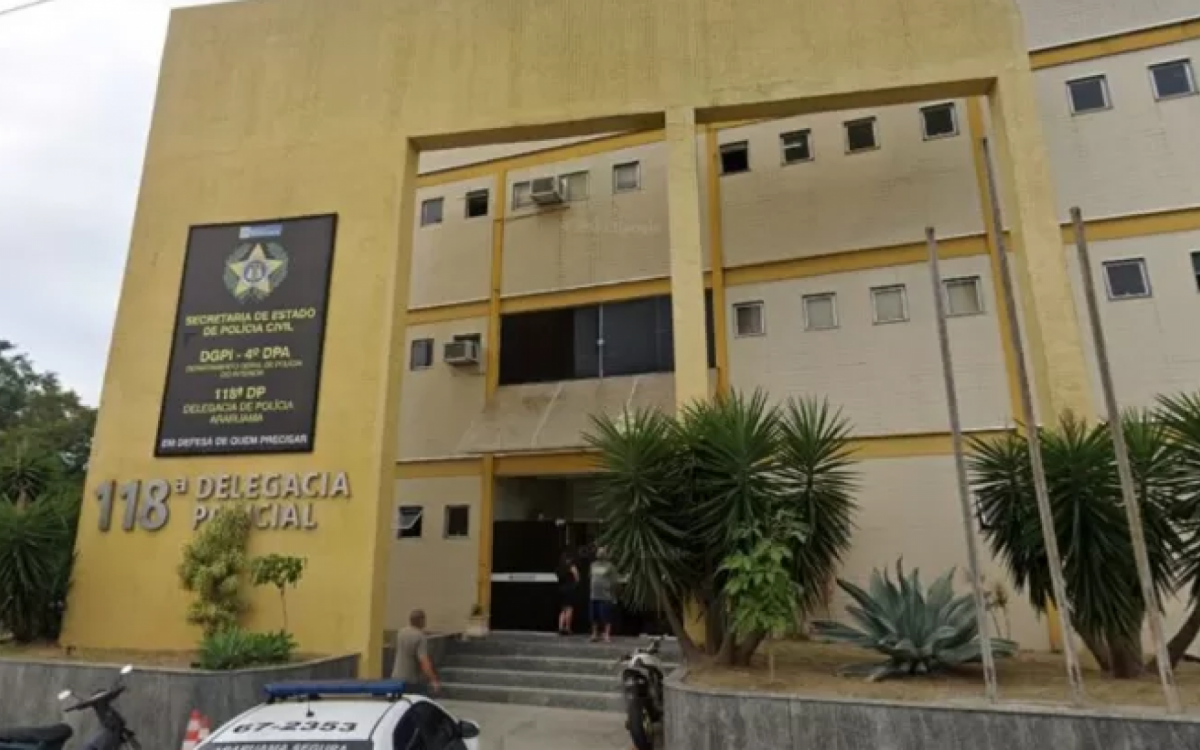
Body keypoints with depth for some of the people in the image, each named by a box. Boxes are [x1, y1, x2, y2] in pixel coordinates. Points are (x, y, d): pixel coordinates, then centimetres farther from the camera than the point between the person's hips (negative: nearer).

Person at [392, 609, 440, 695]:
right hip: (413, 681, -7)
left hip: (397, 678, 7)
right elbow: (424, 660, -30)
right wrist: (434, 681, -33)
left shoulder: (401, 633, 2)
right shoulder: (421, 637, -21)